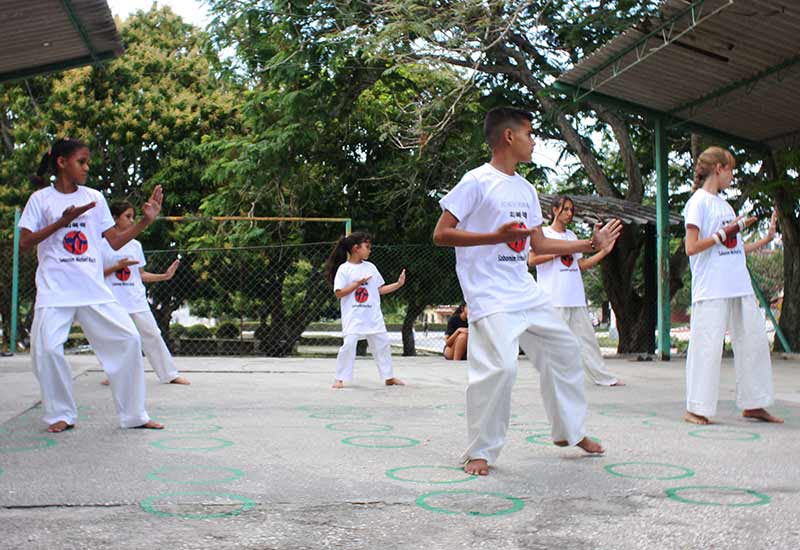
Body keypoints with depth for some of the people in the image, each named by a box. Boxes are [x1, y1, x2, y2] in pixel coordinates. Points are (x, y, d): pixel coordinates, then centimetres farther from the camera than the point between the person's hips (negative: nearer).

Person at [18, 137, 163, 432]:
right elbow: (24, 243, -4)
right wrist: (63, 221, -13)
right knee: (47, 348, -10)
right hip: (55, 290, -2)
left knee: (128, 339, -6)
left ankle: (133, 414, 4)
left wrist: (146, 220, -1)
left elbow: (116, 241, 11)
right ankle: (61, 414, 12)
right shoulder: (41, 199, 3)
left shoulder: (94, 197, 10)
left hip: (94, 289, 3)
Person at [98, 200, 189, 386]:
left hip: (137, 300, 3)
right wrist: (117, 266, -15)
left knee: (153, 335, 1)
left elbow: (141, 274, 12)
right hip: (114, 301, -3)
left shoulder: (135, 245, 10)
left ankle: (170, 374, 6)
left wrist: (165, 275, 4)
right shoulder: (103, 244, -1)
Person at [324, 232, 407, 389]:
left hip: (373, 316, 5)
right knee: (349, 344, -14)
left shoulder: (370, 267, 10)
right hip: (353, 316, -5)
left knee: (382, 344, 8)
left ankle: (389, 377, 20)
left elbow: (380, 289, 14)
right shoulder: (344, 269, -5)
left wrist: (398, 284, 6)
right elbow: (339, 293, -9)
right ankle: (340, 378, -3)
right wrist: (357, 284, -14)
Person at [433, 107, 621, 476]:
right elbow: (441, 234, -13)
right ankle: (480, 452, -4)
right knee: (500, 366, -21)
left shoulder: (526, 190, 15)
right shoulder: (477, 182, -9)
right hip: (490, 296, -9)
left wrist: (591, 244, 19)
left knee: (563, 350, 14)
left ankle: (569, 431, 32)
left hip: (526, 292, 9)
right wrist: (496, 236, -24)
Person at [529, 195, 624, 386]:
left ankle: (603, 377, 14)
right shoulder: (543, 233, 0)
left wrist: (604, 251, 10)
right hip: (554, 299, -6)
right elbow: (531, 260, -10)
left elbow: (582, 265, 20)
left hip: (576, 298, 6)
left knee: (586, 337, 9)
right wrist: (559, 251, -12)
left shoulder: (571, 236, 20)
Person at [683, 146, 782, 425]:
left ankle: (753, 404, 18)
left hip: (740, 288, 8)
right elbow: (692, 247, -13)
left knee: (754, 341, 9)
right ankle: (696, 409, 1)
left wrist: (766, 239, 23)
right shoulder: (698, 201, -5)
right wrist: (724, 234, -13)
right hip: (711, 290, -8)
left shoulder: (724, 204, 19)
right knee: (707, 346, -7)